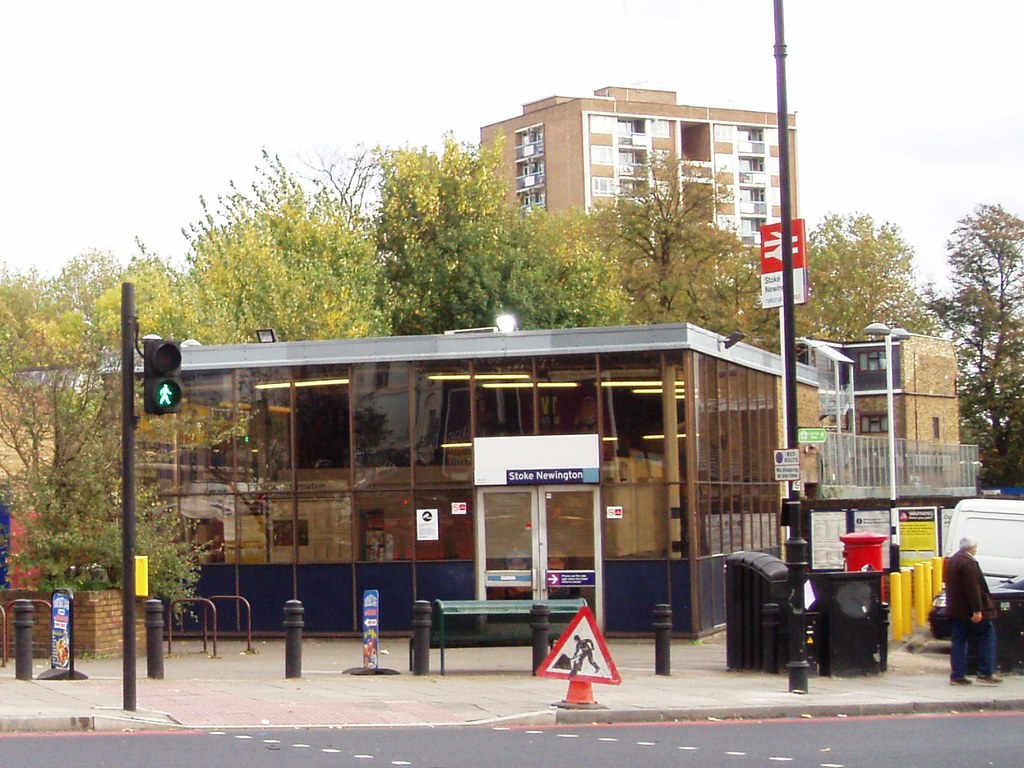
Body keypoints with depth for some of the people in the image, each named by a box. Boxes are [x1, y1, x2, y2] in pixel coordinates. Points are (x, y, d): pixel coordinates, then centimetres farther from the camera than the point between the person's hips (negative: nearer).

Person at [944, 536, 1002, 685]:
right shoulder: (968, 562, -16)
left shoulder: (951, 561, 14)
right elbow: (973, 588, -23)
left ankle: (957, 676, 4)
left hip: (955, 610, 9)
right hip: (969, 610, -9)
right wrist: (977, 610, -24)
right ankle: (986, 673, 0)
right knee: (987, 636, 3)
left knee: (958, 643, 8)